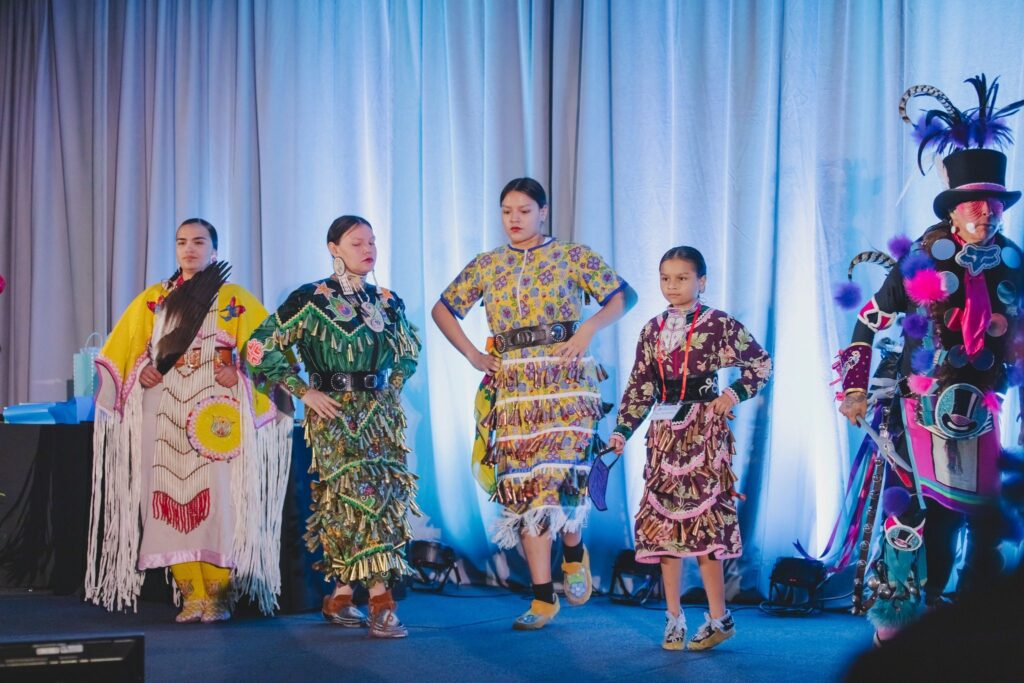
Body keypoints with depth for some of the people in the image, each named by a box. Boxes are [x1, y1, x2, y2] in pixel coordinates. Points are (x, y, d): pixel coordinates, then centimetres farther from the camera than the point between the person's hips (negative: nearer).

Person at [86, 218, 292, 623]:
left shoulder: (237, 301, 9)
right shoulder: (153, 299, 17)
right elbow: (128, 350, 19)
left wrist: (238, 373, -12)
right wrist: (142, 371, -1)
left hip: (215, 412, -3)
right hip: (166, 411, 3)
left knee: (216, 500, -10)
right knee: (172, 500, -4)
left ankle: (218, 596, -4)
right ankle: (191, 596, 0)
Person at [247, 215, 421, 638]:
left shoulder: (387, 302, 10)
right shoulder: (313, 300, -6)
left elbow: (410, 349, 29)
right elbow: (261, 347, -7)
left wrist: (393, 387, 14)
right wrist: (304, 392, -8)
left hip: (381, 414, 6)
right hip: (336, 414, -6)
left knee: (387, 497, 2)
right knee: (361, 495, -16)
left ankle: (340, 597, 14)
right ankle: (380, 602, -16)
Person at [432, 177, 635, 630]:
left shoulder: (572, 256, 6)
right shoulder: (486, 265, 14)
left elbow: (624, 295, 4)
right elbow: (442, 309, 21)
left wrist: (589, 329, -11)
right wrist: (473, 355, 9)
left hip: (565, 376, -3)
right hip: (513, 385, 3)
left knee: (558, 473, -17)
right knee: (522, 484, -1)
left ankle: (573, 553, 15)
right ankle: (543, 599, 6)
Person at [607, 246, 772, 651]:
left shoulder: (719, 325, -3)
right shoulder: (652, 330, 10)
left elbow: (761, 364, 4)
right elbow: (639, 387, 10)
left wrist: (734, 394, -9)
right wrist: (622, 430, 1)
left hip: (702, 431, -5)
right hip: (664, 433, 5)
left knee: (703, 519, -8)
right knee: (663, 521, 5)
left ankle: (719, 618, 2)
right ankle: (674, 618, 14)